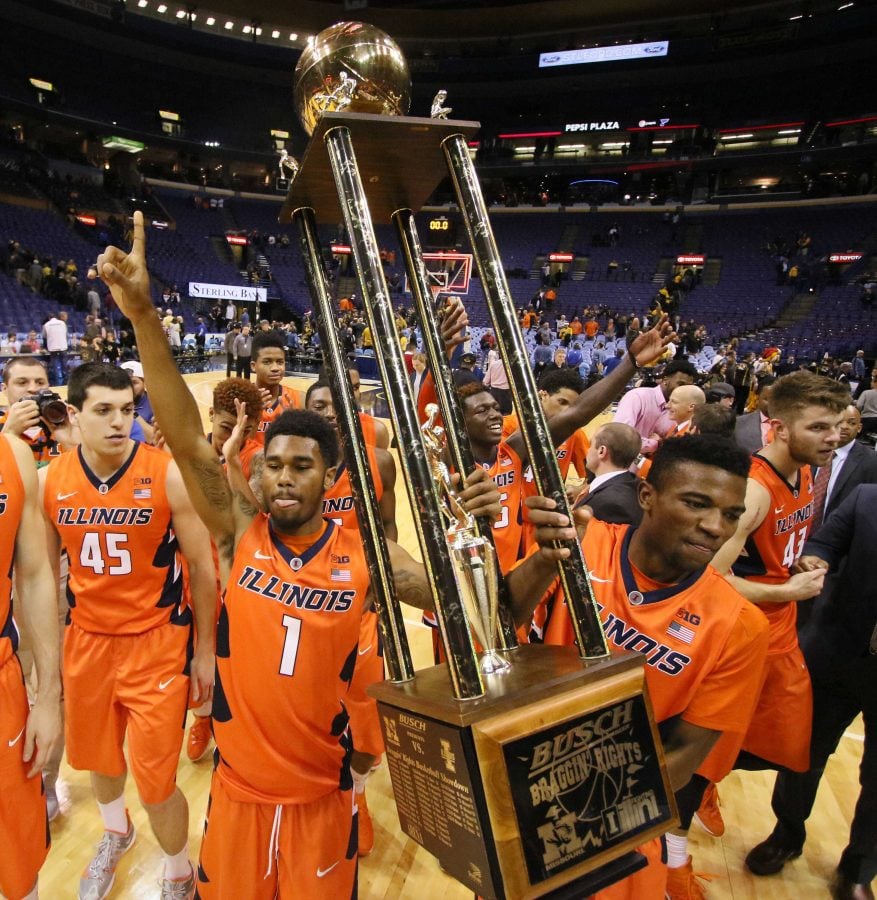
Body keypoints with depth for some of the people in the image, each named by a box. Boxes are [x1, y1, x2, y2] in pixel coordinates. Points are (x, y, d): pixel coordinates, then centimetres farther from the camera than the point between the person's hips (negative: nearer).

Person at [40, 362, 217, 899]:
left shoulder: (168, 476, -15)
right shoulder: (49, 482, -4)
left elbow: (202, 566, -8)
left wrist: (206, 651, -5)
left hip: (156, 642, -4)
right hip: (86, 640, 4)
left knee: (156, 780, 1)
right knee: (97, 757, 24)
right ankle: (116, 833, 58)